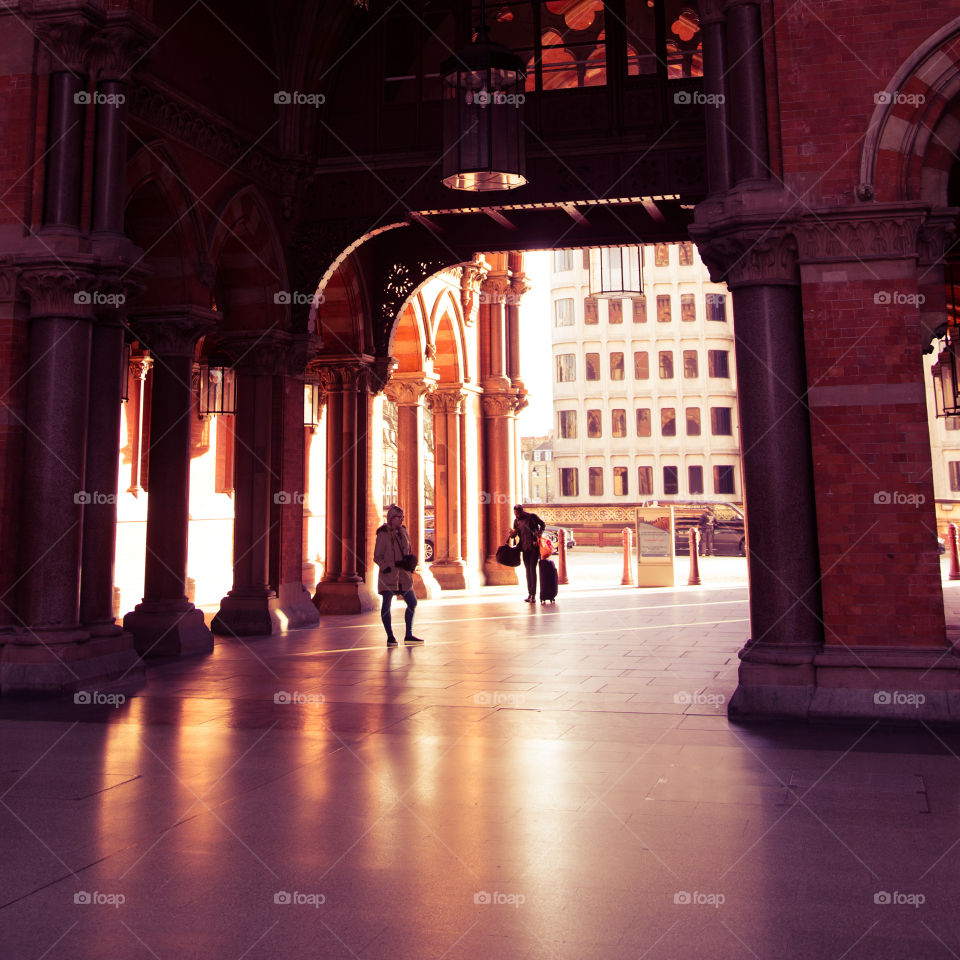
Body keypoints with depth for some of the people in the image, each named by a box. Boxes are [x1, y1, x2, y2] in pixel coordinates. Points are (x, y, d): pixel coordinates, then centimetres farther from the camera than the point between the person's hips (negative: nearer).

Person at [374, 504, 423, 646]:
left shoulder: (404, 532, 11)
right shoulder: (383, 535, -7)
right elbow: (377, 557, -5)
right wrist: (386, 568, -17)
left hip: (403, 574, 6)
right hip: (388, 575, -6)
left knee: (412, 602, 5)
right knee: (387, 604, -3)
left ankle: (409, 635, 16)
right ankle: (390, 637, 6)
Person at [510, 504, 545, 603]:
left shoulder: (532, 517, -5)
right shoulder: (516, 521, 6)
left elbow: (542, 524, 8)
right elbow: (514, 534, 11)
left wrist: (539, 533, -8)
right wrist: (512, 533, -13)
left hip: (534, 546, -4)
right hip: (525, 548, 4)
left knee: (532, 569, -9)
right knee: (527, 570, 7)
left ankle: (533, 595, -7)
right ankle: (529, 593, 13)